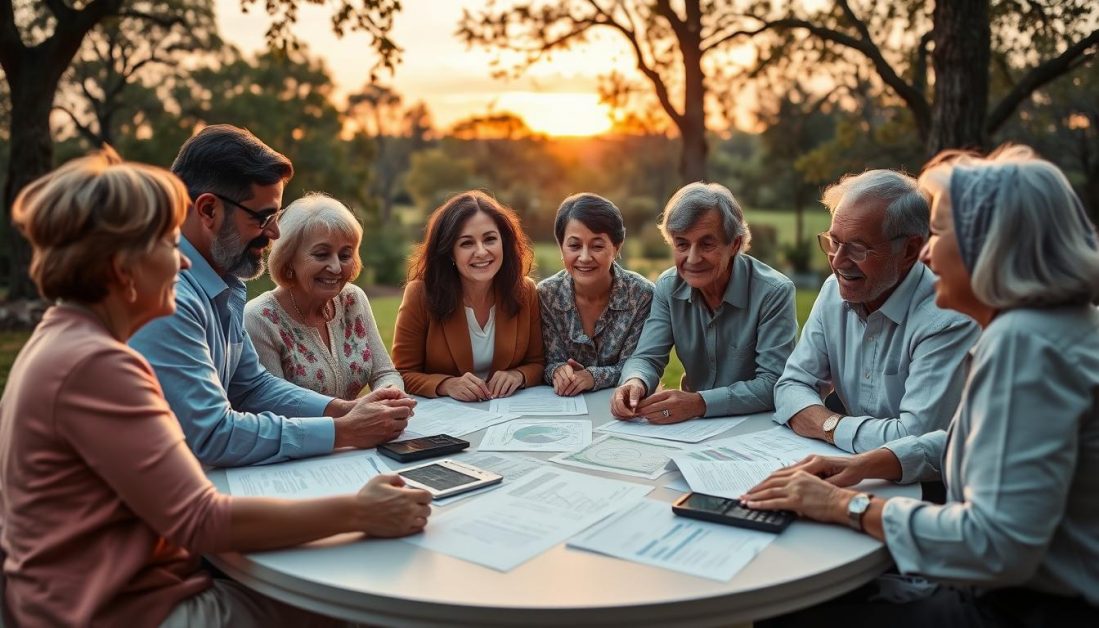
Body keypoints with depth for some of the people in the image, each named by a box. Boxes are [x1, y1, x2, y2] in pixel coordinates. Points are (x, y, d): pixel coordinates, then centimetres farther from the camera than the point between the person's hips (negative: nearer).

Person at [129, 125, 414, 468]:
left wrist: (345, 410, -2)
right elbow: (210, 436, -23)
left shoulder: (227, 284, 5)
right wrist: (343, 432, -17)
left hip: (202, 474, 7)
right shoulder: (167, 297, -22)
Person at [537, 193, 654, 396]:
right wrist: (558, 371, -25)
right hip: (564, 404, 1)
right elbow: (551, 362, -3)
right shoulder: (546, 294, -6)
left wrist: (594, 376, -26)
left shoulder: (642, 294, -11)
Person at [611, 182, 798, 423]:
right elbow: (647, 357, -3)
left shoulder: (774, 293, -15)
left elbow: (773, 384, -20)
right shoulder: (668, 287, -1)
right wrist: (635, 383, -27)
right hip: (694, 428, 4)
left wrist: (700, 403, -33)